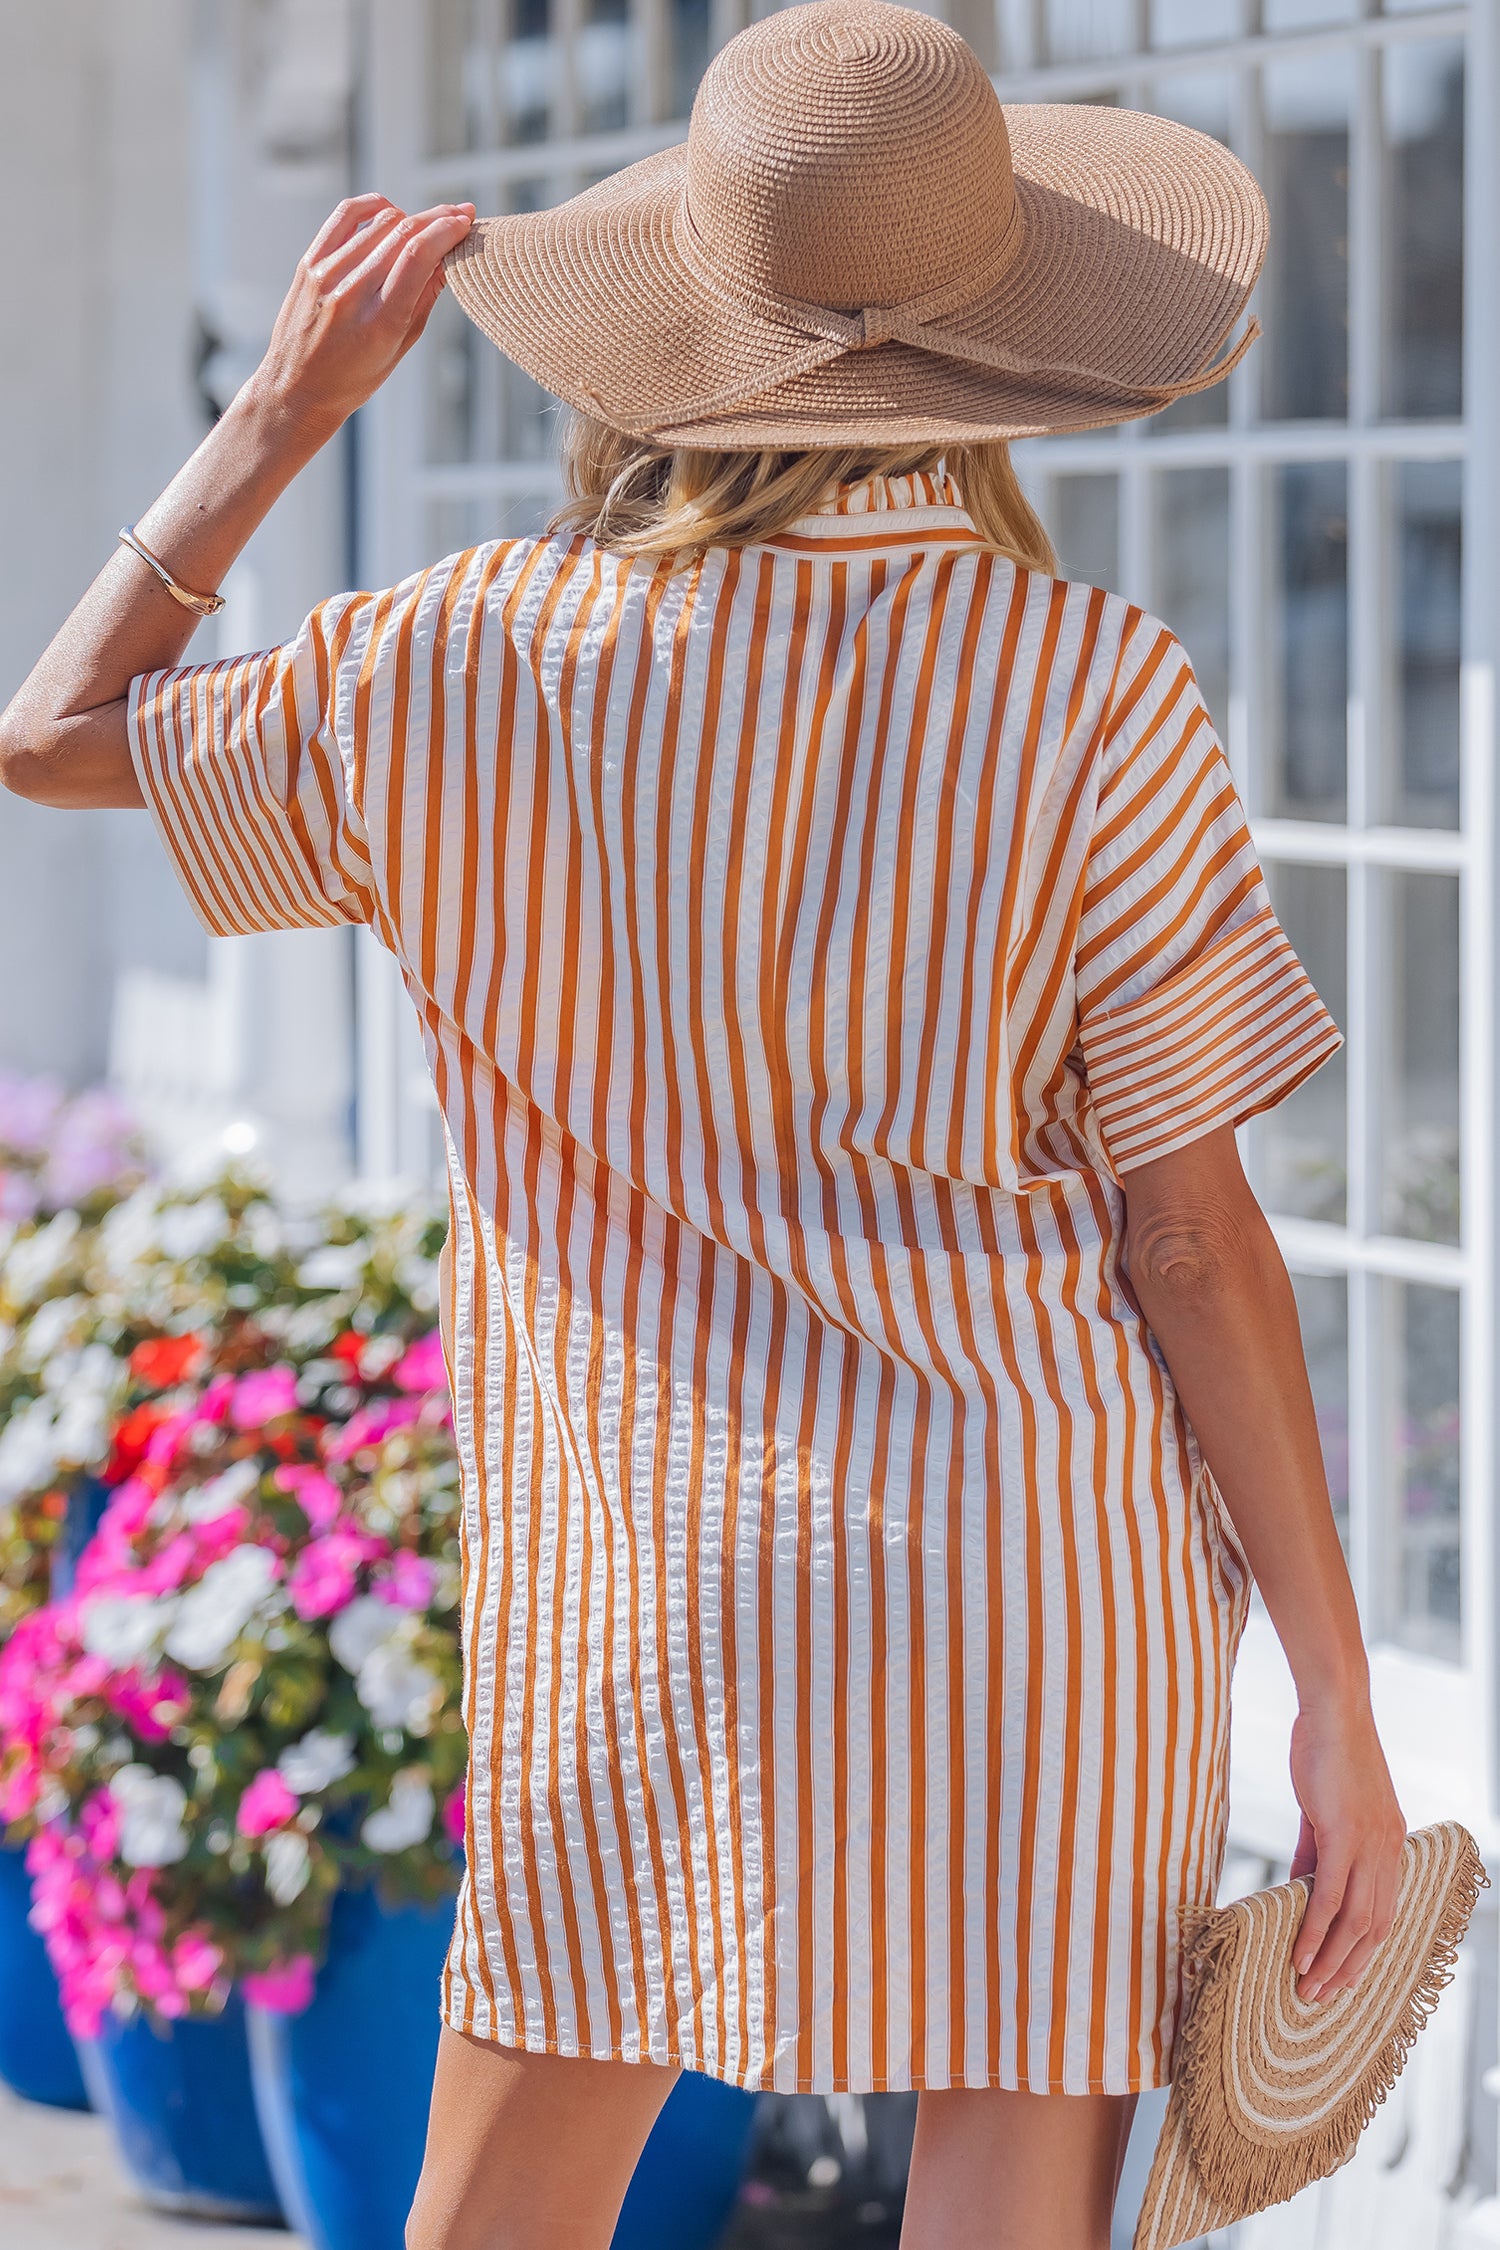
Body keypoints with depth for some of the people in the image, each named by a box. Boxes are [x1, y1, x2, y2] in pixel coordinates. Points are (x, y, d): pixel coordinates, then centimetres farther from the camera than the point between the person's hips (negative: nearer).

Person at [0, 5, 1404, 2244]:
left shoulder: (485, 659, -5)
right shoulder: (1091, 693, -11)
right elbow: (1194, 1236, -9)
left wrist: (287, 405, 17)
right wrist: (1339, 1700, -2)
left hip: (650, 1580, 2)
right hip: (1041, 1568, -2)